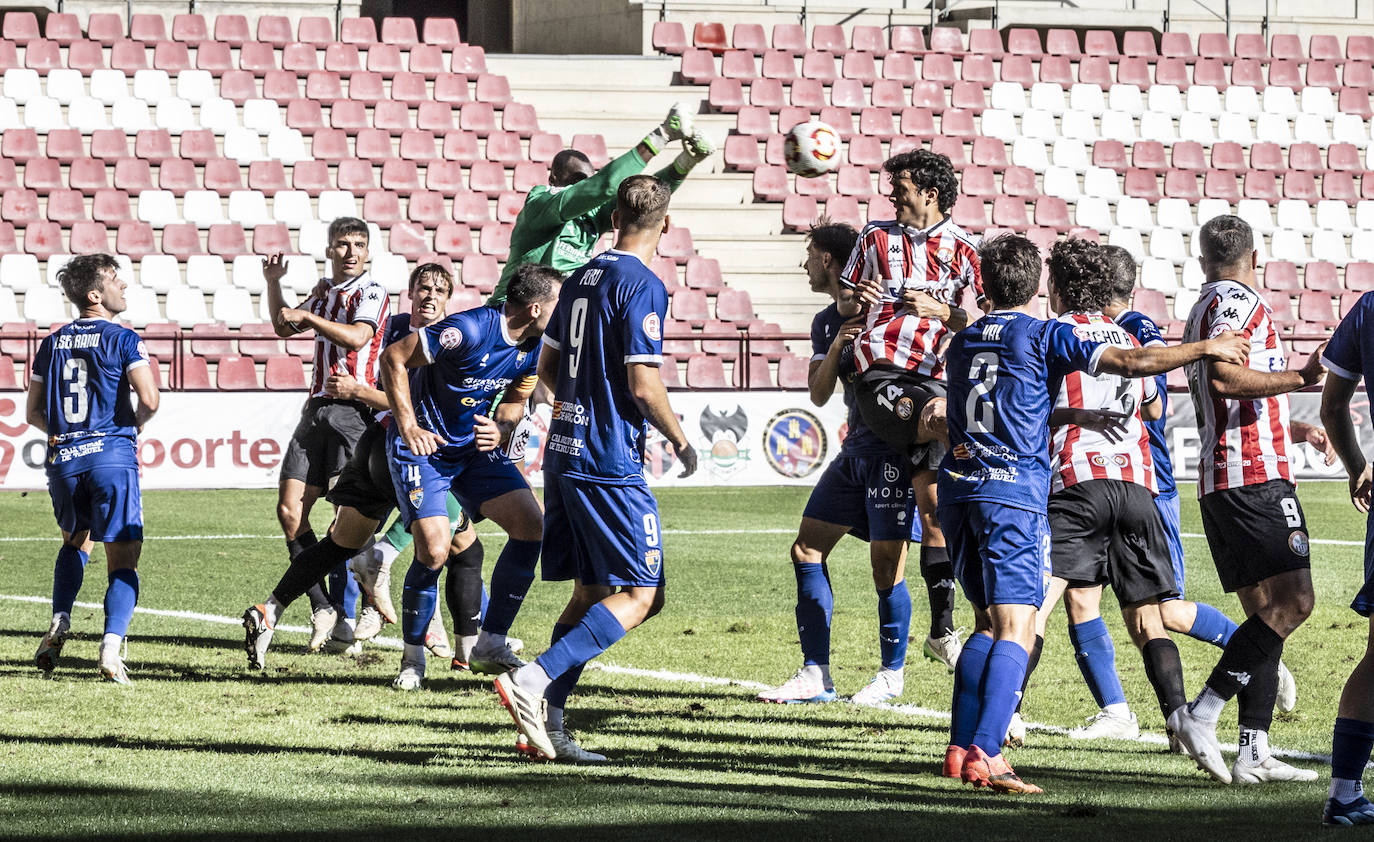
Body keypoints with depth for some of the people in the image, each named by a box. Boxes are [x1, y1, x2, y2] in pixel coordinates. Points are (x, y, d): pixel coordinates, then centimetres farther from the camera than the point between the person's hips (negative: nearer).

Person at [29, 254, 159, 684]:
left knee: (75, 540, 29)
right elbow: (148, 399, -15)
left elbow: (34, 412, 15)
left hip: (62, 457, 5)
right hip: (111, 455, -5)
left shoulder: (52, 343, 12)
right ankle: (111, 647, -19)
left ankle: (60, 623, 11)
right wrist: (135, 426, 6)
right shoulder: (123, 340, -3)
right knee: (123, 559, 0)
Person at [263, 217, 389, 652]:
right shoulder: (324, 290, 20)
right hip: (316, 410, 7)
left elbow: (357, 337, -21)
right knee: (289, 510, -2)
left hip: (353, 409, -7)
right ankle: (322, 607, 1)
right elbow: (284, 327, 33)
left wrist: (306, 315, -18)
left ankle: (344, 615, -9)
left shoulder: (371, 292, -3)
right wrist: (273, 284, 19)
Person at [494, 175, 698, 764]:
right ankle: (532, 681, -20)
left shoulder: (582, 278, 12)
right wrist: (681, 441, -1)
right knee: (639, 595, -6)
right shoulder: (641, 285, -12)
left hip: (563, 453, 8)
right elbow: (644, 386, -16)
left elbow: (547, 368, 20)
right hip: (610, 463, -8)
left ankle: (547, 723, 5)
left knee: (589, 592, 13)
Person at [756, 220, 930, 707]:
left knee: (887, 562, -8)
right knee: (807, 548, 4)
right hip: (856, 448, 8)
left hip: (895, 448, -8)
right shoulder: (826, 323, 12)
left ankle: (892, 674, 9)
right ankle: (816, 675, 9)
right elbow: (819, 395, 4)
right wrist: (836, 349, -13)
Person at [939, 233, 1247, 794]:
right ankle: (984, 754, -24)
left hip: (957, 486, 6)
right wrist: (1207, 348, 1)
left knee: (988, 622, 17)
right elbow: (1130, 363, -9)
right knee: (1016, 628, -10)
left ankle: (961, 747, 10)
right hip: (1015, 489, -6)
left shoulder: (961, 342, 16)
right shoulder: (1044, 337, -2)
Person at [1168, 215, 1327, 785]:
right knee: (1292, 601, -15)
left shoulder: (1202, 310, 24)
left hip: (1218, 478, 10)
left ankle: (1254, 753, 0)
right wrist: (1300, 378, -20)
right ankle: (1200, 715, -19)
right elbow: (1223, 376, -22)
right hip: (1255, 476, -10)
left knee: (1267, 611, 7)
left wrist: (1296, 428, 45)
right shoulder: (1239, 301, -5)